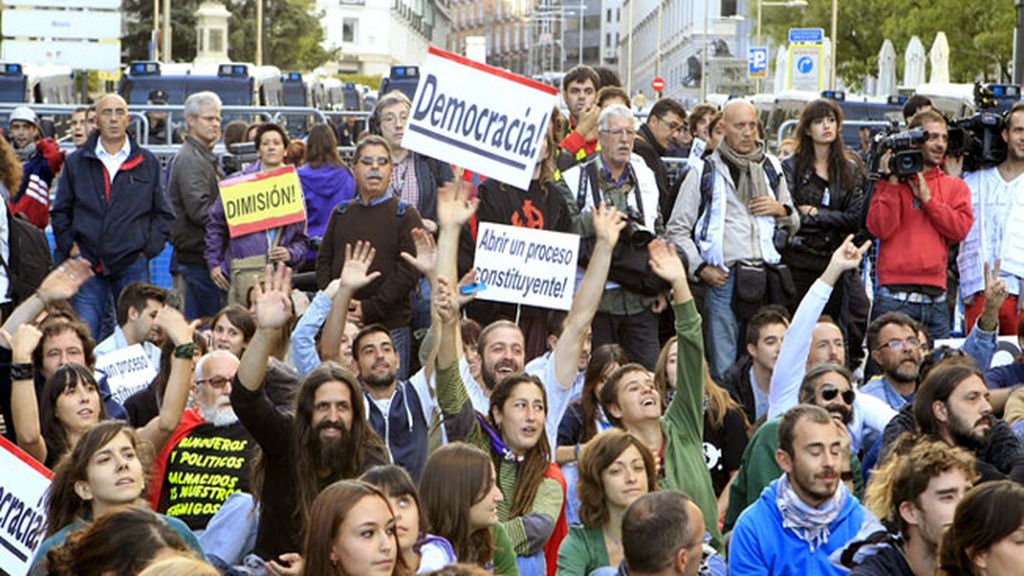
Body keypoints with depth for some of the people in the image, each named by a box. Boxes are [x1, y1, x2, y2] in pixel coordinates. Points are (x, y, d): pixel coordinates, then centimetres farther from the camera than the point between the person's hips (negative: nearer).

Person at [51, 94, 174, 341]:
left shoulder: (148, 163, 9)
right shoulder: (77, 163, 9)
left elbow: (164, 214, 11)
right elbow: (60, 212, 13)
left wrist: (148, 249, 1)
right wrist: (69, 247, 1)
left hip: (132, 265, 0)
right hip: (87, 265, 0)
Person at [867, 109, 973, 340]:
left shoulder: (954, 186, 14)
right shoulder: (890, 181, 6)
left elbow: (960, 229, 0)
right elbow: (879, 229, -7)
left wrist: (927, 198, -4)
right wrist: (892, 184, -8)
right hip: (895, 297, -3)